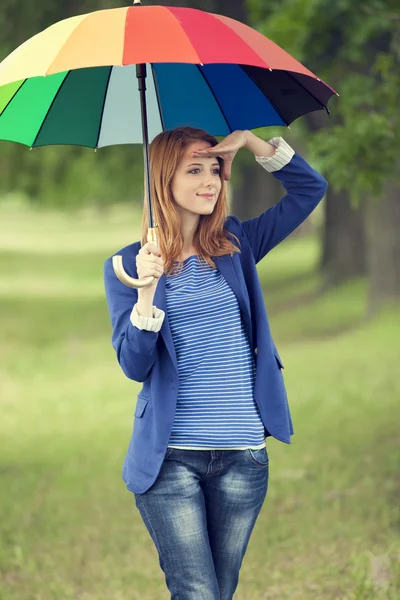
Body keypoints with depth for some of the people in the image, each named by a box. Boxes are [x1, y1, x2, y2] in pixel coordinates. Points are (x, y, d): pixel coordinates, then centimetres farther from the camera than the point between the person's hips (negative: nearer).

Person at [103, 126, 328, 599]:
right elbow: (134, 366, -7)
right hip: (169, 455, -3)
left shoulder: (236, 246, 9)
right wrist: (147, 290, -20)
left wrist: (250, 141, -2)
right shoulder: (126, 265, 0)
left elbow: (310, 187, 8)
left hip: (243, 454, 3)